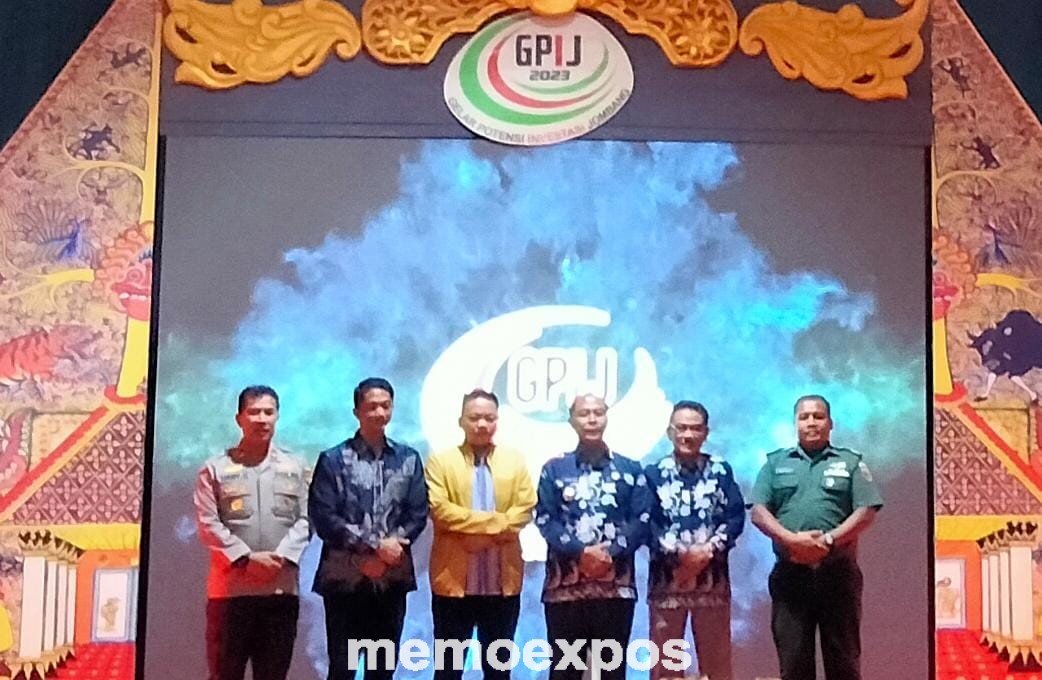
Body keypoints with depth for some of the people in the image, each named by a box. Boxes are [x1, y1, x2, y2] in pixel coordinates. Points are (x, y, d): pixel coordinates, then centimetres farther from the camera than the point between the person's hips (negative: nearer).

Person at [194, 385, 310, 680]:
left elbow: (304, 520, 6)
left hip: (281, 588, 2)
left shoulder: (294, 468, 11)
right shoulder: (216, 468, 3)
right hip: (230, 588, -2)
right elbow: (208, 524, -4)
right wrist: (247, 558, -14)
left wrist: (281, 556, -11)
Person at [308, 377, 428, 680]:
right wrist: (375, 545, -14)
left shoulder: (408, 459, 8)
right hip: (345, 578, -3)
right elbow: (323, 518, -8)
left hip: (393, 578, 3)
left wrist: (388, 551, -11)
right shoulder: (334, 459, -1)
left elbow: (418, 515, 4)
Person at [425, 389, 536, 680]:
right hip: (454, 578, -2)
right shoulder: (440, 461, 2)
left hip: (502, 579, 2)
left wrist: (479, 529, -15)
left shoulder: (514, 460, 10)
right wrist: (492, 521, -17)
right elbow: (439, 509, -12)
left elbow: (525, 508, -1)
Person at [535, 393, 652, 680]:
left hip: (616, 585, 0)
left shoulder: (630, 470, 11)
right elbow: (545, 520, 0)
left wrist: (611, 552, -14)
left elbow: (642, 520, 2)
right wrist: (580, 552, -15)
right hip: (565, 584, 0)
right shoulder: (554, 469, 10)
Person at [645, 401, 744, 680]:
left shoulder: (721, 471, 8)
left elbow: (736, 516, 0)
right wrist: (680, 553, -16)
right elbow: (646, 523, -5)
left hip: (712, 579, 1)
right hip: (667, 579, -1)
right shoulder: (654, 474, 4)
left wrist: (709, 550, -14)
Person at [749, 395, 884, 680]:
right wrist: (791, 539, -14)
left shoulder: (850, 462, 10)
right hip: (791, 572, 1)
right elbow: (758, 512, 3)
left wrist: (828, 540, -15)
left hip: (838, 571, -1)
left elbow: (866, 512, -2)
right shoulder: (776, 462, 13)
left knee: (843, 657, 2)